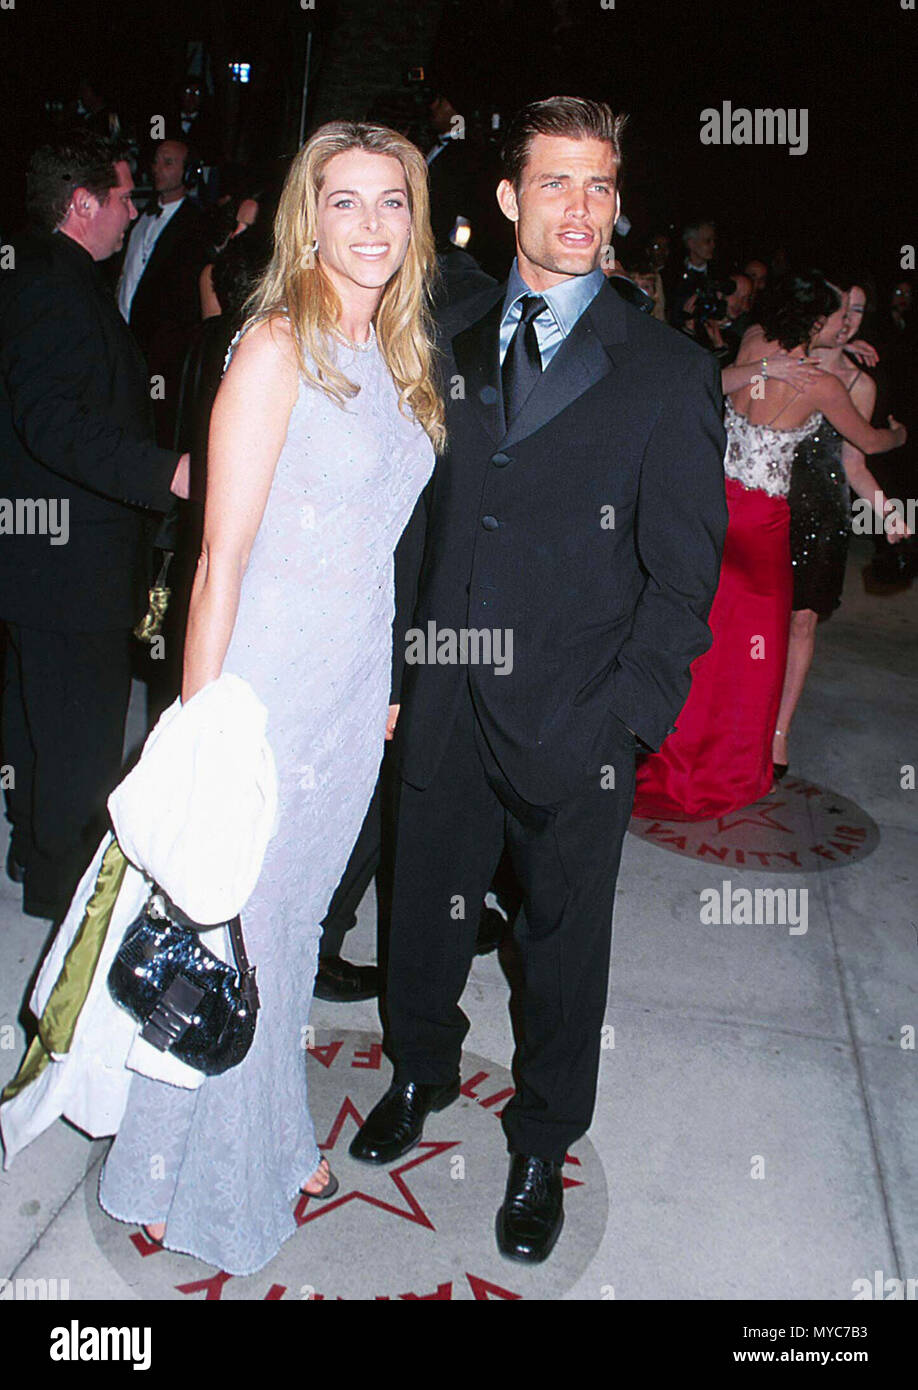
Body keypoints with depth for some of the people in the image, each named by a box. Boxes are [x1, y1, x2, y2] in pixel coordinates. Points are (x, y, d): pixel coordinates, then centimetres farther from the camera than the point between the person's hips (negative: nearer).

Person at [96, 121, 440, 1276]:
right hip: (268, 687, -7)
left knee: (295, 919, 20)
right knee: (232, 932, 7)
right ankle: (196, 1183, 32)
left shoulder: (393, 355, 10)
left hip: (359, 683, 7)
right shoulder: (278, 348, -14)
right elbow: (222, 560, -17)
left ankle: (270, 1142, 42)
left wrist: (383, 685, 14)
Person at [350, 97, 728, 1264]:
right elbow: (417, 516, 9)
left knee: (565, 938, 12)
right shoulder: (449, 345, 7)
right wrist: (396, 662, 3)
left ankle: (543, 1144, 37)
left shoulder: (669, 374, -5)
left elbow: (683, 577, -6)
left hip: (576, 722, -3)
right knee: (426, 905, 18)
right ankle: (422, 1072, 47)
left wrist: (625, 720, -13)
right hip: (446, 698, 3)